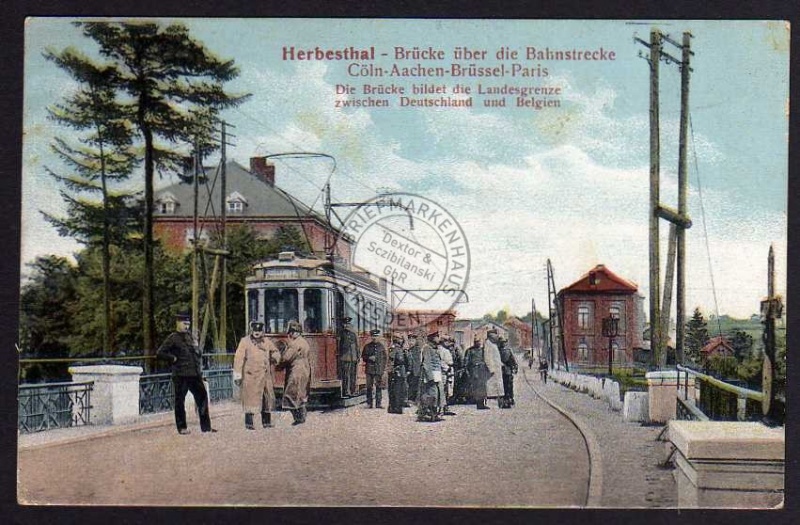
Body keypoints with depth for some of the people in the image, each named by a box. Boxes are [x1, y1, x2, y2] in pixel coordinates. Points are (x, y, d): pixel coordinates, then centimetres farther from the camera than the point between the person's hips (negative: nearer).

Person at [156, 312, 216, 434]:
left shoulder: (189, 336, 15)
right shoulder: (172, 338, -6)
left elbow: (197, 351, 28)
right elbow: (160, 352, -13)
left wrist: (198, 364, 17)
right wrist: (173, 358, -12)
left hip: (195, 373, 7)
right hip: (181, 375, -7)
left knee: (202, 397, 6)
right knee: (180, 401, 2)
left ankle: (206, 426, 12)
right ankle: (182, 427, 11)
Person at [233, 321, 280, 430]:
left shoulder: (267, 342, 13)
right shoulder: (245, 341, -1)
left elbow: (276, 352, 25)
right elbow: (239, 358, -5)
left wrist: (275, 357, 0)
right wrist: (237, 375, -11)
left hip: (266, 375, 5)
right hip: (251, 375, -5)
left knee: (268, 398, 10)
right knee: (251, 399, -8)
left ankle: (266, 422, 21)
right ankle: (248, 423, -3)